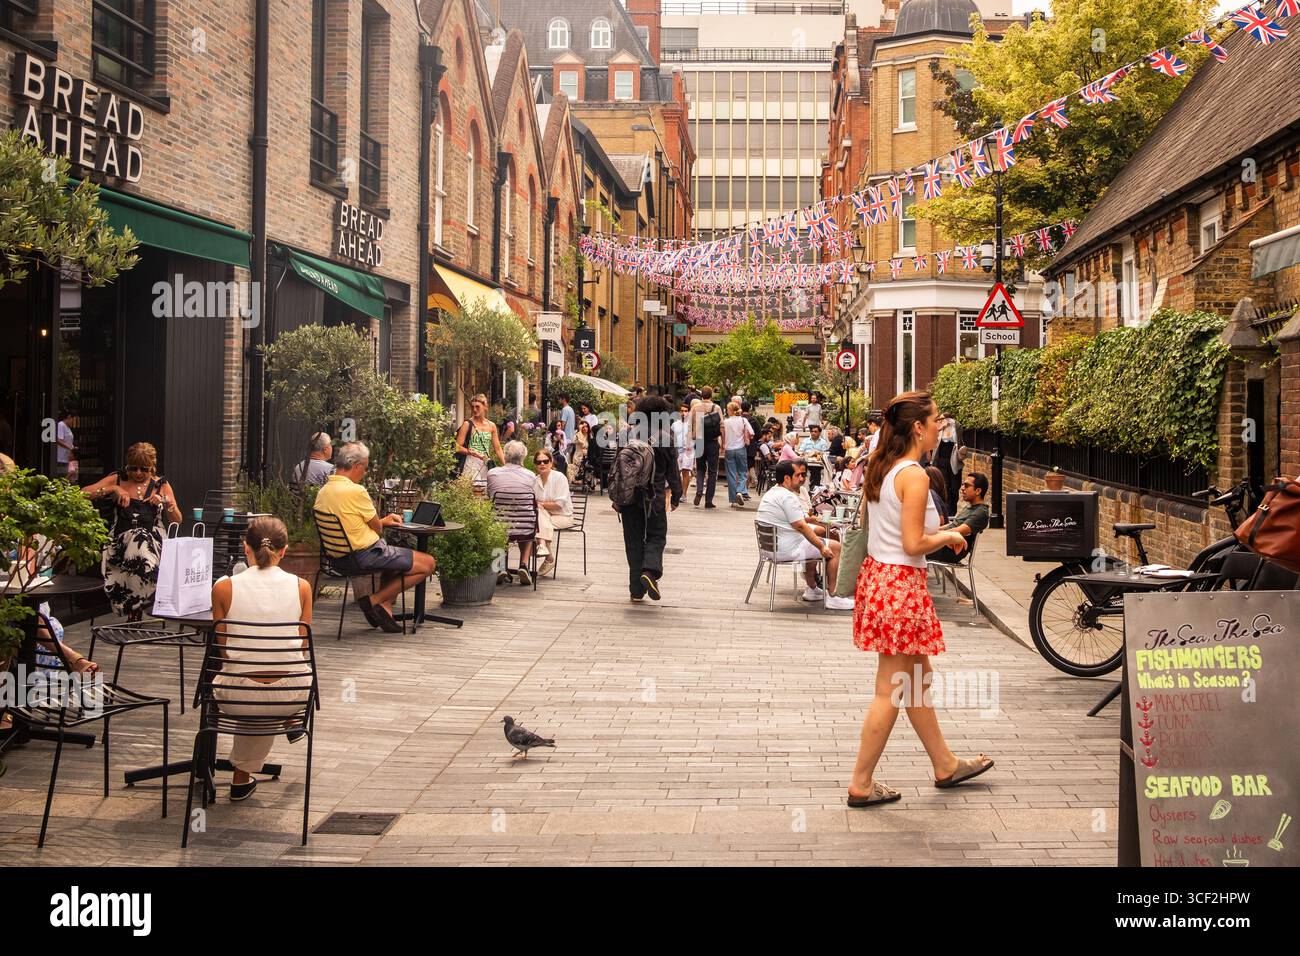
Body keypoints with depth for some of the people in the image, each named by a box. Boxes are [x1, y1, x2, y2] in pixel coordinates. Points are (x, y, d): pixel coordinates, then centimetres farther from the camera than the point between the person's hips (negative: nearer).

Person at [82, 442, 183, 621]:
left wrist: (165, 501, -6)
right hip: (120, 544, -1)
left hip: (153, 545, 1)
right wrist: (113, 489, -10)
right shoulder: (118, 479, 13)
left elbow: (177, 521, 11)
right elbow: (83, 494, -1)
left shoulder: (160, 485, 15)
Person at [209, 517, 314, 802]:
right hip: (292, 696, 1)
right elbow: (301, 648, 7)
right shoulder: (301, 587, -3)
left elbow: (223, 651, 4)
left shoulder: (224, 588, -6)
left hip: (238, 697, -1)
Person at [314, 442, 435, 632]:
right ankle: (374, 600, -1)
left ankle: (385, 607, 15)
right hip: (366, 554, -9)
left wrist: (383, 521, 19)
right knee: (428, 563, -1)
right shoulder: (356, 491, -21)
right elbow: (377, 528, -10)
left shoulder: (323, 491, 6)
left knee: (394, 557, 34)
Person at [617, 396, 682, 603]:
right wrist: (675, 496, 11)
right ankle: (650, 570, -17)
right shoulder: (664, 438, -5)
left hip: (629, 495, 2)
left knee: (633, 540, 9)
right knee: (656, 536, 11)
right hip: (654, 496, -2)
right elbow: (672, 470, -1)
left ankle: (637, 590, 9)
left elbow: (617, 466, 2)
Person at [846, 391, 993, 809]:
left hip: (877, 573, 10)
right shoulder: (914, 476, -19)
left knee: (918, 679, 21)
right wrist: (947, 536, -5)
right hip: (901, 584, -10)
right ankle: (861, 785, 8)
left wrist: (934, 530, 16)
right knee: (891, 691, 1)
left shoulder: (881, 468, 8)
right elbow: (913, 545, -22)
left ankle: (945, 765, 35)